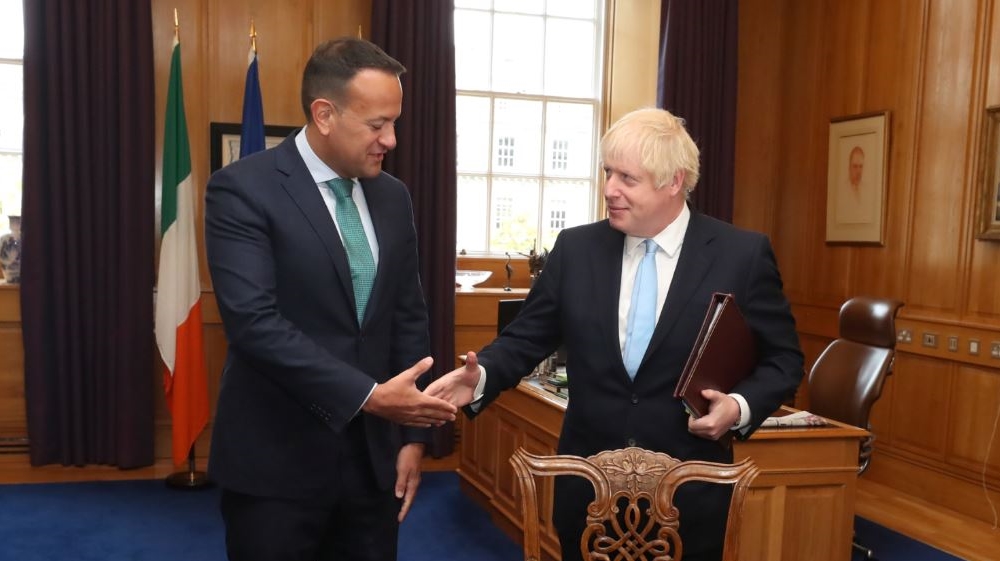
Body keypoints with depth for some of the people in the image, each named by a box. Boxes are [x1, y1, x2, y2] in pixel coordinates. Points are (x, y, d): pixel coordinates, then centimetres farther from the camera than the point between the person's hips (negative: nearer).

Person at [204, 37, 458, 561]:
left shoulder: (392, 197, 6)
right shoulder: (242, 189, -12)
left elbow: (408, 317, 9)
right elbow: (254, 322, -22)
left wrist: (412, 435, 5)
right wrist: (368, 396, -24)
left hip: (373, 457, 5)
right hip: (277, 461, -5)